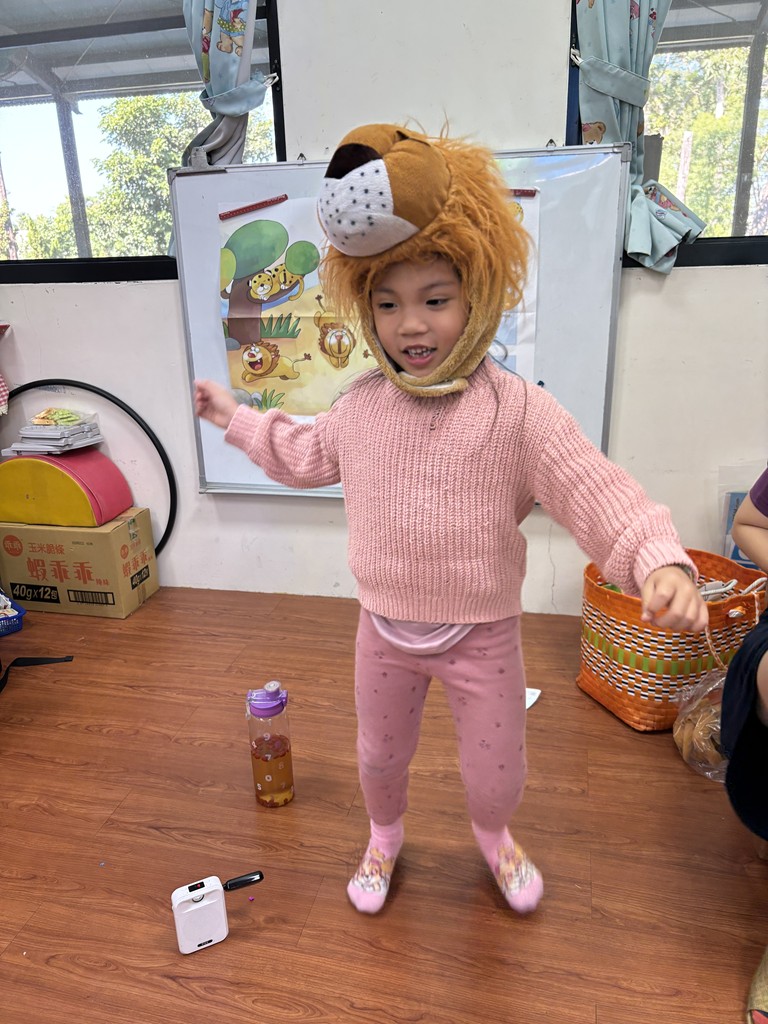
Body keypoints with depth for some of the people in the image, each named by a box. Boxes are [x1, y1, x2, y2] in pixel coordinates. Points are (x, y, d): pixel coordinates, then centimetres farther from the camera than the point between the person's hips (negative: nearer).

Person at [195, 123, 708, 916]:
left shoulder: (519, 411, -20)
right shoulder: (361, 406, -5)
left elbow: (599, 494, -24)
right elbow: (303, 455, 15)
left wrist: (662, 563, -40)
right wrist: (235, 418, 20)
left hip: (482, 634, -3)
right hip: (385, 628, 3)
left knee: (496, 773, 17)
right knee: (378, 755, 24)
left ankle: (492, 836, 54)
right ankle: (384, 835, 58)